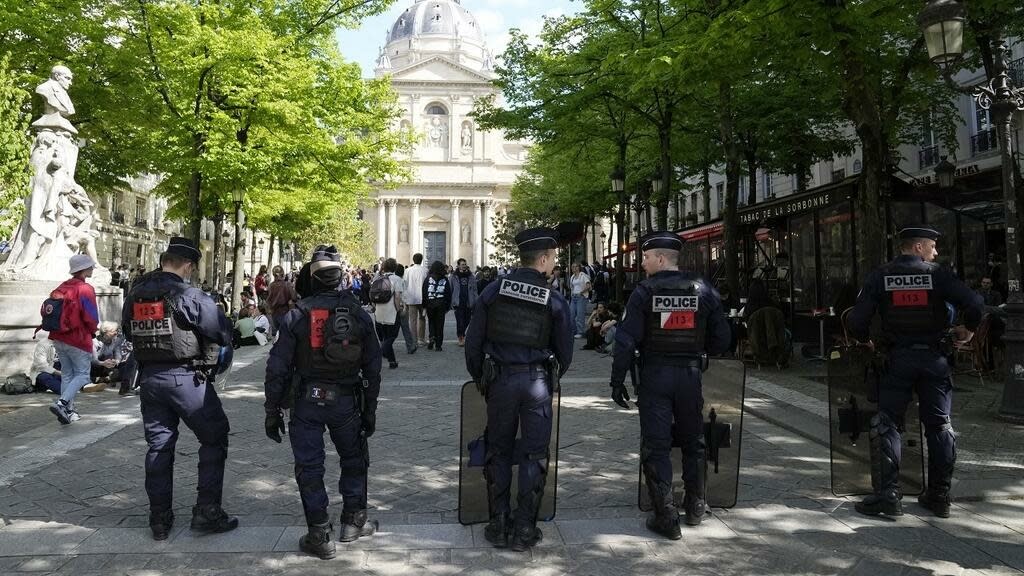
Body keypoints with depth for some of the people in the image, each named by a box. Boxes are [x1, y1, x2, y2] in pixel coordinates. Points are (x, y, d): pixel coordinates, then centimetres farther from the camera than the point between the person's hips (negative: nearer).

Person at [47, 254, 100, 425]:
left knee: (67, 374, 15)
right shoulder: (85, 289, -14)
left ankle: (68, 411, 17)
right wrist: (91, 332, 3)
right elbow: (91, 318, -17)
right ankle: (62, 403, -14)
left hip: (58, 338, 7)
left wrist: (59, 327, 18)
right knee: (82, 375, 3)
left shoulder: (61, 288, 7)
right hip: (78, 340, -7)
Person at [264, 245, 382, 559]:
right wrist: (370, 410, 11)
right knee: (354, 460, 20)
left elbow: (278, 367, -6)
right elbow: (372, 367, 2)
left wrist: (272, 411, 4)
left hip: (306, 401, -1)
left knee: (309, 468, 8)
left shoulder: (296, 315, -7)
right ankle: (354, 521, 28)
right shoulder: (358, 314, -2)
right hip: (347, 401, 1)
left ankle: (320, 536, 14)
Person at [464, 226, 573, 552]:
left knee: (499, 452, 14)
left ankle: (498, 526, 20)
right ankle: (524, 530, 15)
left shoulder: (493, 290, -2)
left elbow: (472, 342, 1)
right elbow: (565, 353, 3)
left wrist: (480, 378, 14)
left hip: (500, 379, 2)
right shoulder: (554, 300, -5)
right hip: (537, 380, -1)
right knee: (534, 455, 9)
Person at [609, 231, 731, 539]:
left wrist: (617, 380, -5)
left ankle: (666, 517, 3)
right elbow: (721, 339, 2)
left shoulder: (645, 291, -9)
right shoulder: (703, 290, 0)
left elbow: (626, 340, -12)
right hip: (690, 374, 3)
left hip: (654, 375, -3)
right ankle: (695, 507, 30)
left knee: (655, 446, 4)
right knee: (693, 442, 19)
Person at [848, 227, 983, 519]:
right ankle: (939, 496, 17)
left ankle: (887, 494, -3)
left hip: (897, 358, -1)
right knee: (939, 425, 11)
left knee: (887, 424, 3)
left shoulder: (879, 277, -1)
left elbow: (857, 320, -8)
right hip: (934, 357, 1)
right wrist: (969, 330, 8)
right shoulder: (938, 274, -2)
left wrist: (866, 342, 12)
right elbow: (975, 304, -12)